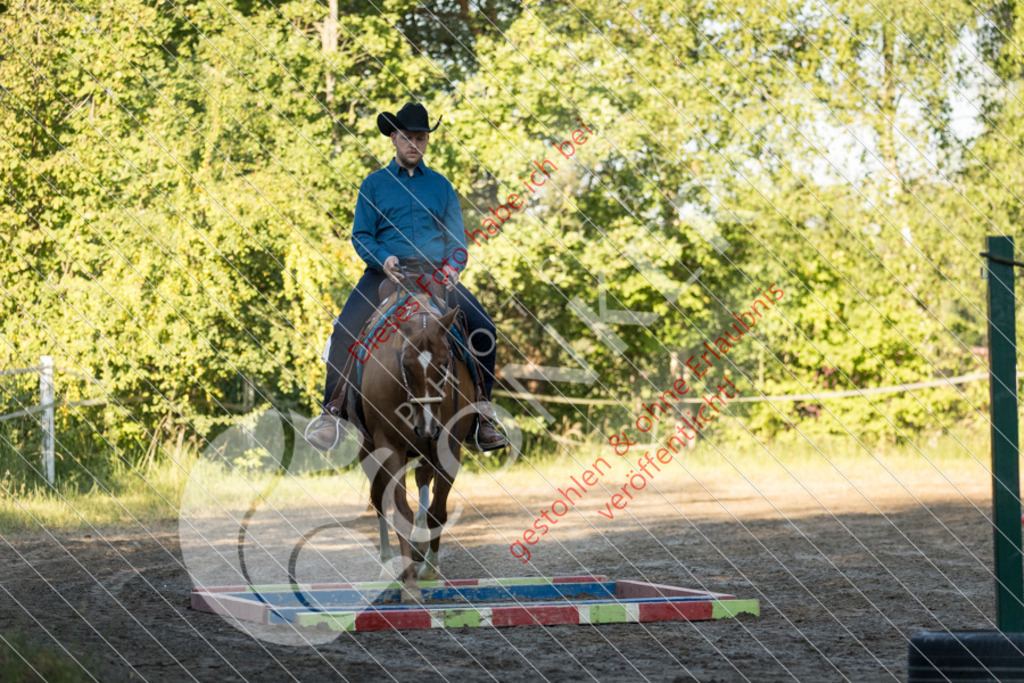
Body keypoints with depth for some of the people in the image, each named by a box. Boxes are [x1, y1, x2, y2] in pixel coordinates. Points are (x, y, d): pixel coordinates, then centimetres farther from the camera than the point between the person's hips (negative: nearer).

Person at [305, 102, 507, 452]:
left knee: (483, 329, -17)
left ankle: (481, 409, -4)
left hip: (436, 275, 1)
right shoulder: (374, 184, 9)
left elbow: (457, 237, 12)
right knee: (344, 331, -23)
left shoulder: (441, 186, 14)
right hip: (385, 273, -1)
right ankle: (332, 411, -10)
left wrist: (453, 266, -9)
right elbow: (361, 236, 4)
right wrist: (382, 258, -17)